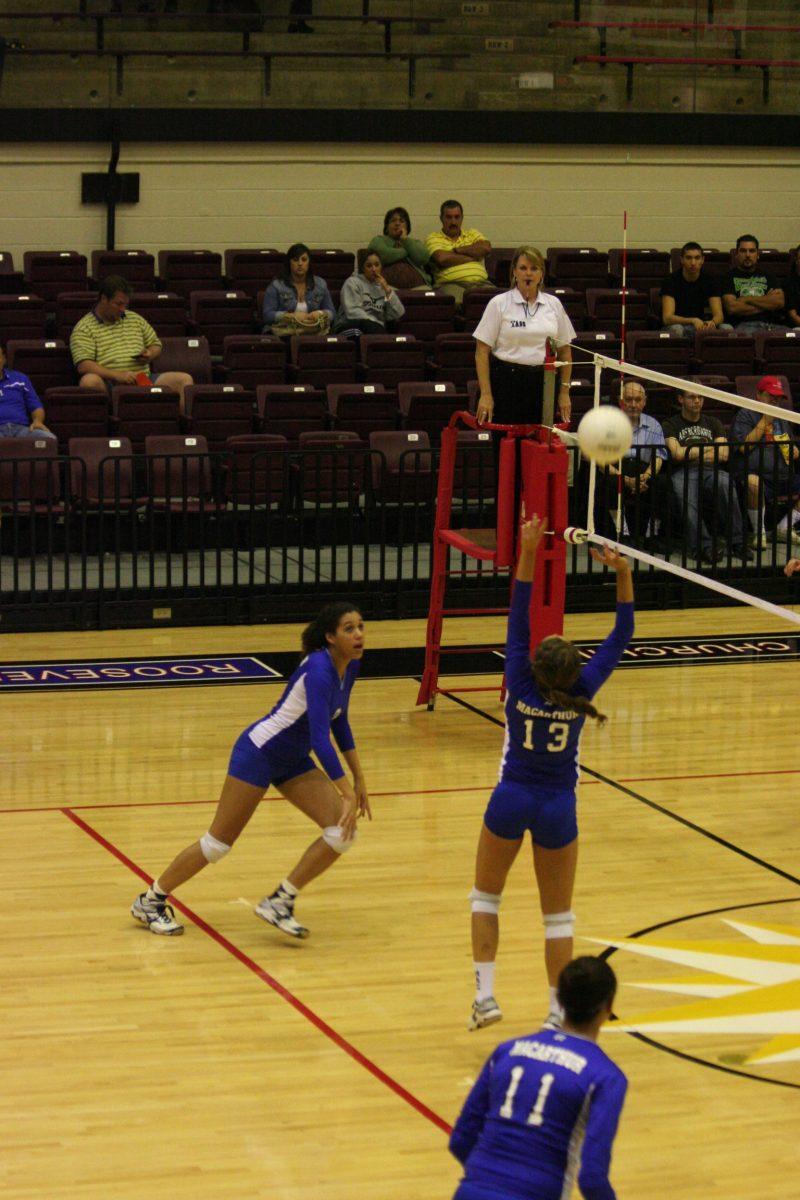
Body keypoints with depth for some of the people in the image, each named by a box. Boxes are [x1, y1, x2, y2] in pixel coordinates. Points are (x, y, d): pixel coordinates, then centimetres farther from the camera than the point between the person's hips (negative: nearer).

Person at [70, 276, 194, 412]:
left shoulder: (135, 319, 23)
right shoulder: (84, 328, 3)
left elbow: (156, 345, 33)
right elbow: (83, 365, -9)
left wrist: (150, 355, 6)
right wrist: (117, 375, -19)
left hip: (143, 380, 5)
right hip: (108, 383, -5)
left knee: (184, 379, -16)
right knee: (89, 381, -39)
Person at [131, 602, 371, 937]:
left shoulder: (349, 666, -2)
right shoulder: (319, 670, -29)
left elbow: (338, 722, 14)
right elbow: (319, 737, -36)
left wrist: (358, 779, 12)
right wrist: (348, 794, -37)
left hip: (293, 761, 8)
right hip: (258, 753, -8)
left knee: (342, 831, -8)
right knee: (218, 843, -1)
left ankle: (279, 902, 0)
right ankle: (150, 901, 18)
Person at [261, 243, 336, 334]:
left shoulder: (320, 284, 15)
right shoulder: (276, 285, 5)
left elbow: (331, 313, 17)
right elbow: (267, 315, -2)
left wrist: (320, 314, -7)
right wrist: (292, 316, -16)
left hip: (313, 332, 2)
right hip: (283, 333, -2)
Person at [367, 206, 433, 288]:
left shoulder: (416, 242, 25)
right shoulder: (379, 240, 18)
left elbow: (423, 259, 3)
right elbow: (383, 255, -5)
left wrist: (405, 239, 6)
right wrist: (406, 251, 7)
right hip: (389, 284, -2)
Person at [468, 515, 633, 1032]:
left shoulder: (521, 688, -17)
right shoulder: (580, 694, -15)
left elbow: (518, 622, -16)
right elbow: (620, 638, -9)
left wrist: (528, 554, -19)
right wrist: (624, 575, -14)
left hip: (511, 799, 0)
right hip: (558, 808, 0)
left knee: (486, 896, 18)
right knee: (558, 915, 11)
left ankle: (485, 994, 7)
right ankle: (558, 1012, 10)